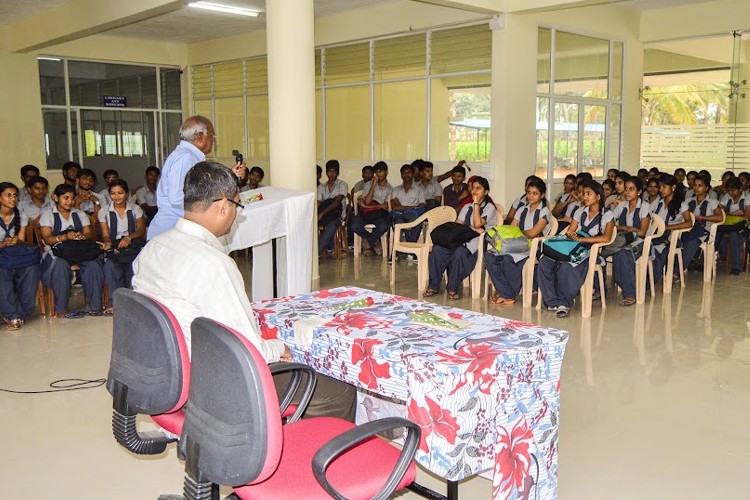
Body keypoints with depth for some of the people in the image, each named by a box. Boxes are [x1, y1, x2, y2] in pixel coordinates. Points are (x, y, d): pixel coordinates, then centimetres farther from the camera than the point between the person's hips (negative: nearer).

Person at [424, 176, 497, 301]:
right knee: (437, 249, -24)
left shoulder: (489, 207, 5)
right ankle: (433, 286, -17)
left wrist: (476, 203, -5)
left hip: (478, 244, -5)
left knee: (459, 252, -38)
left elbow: (478, 224, -11)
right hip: (463, 240, 5)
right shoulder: (467, 207, 22)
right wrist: (473, 229, -10)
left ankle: (453, 288, -25)